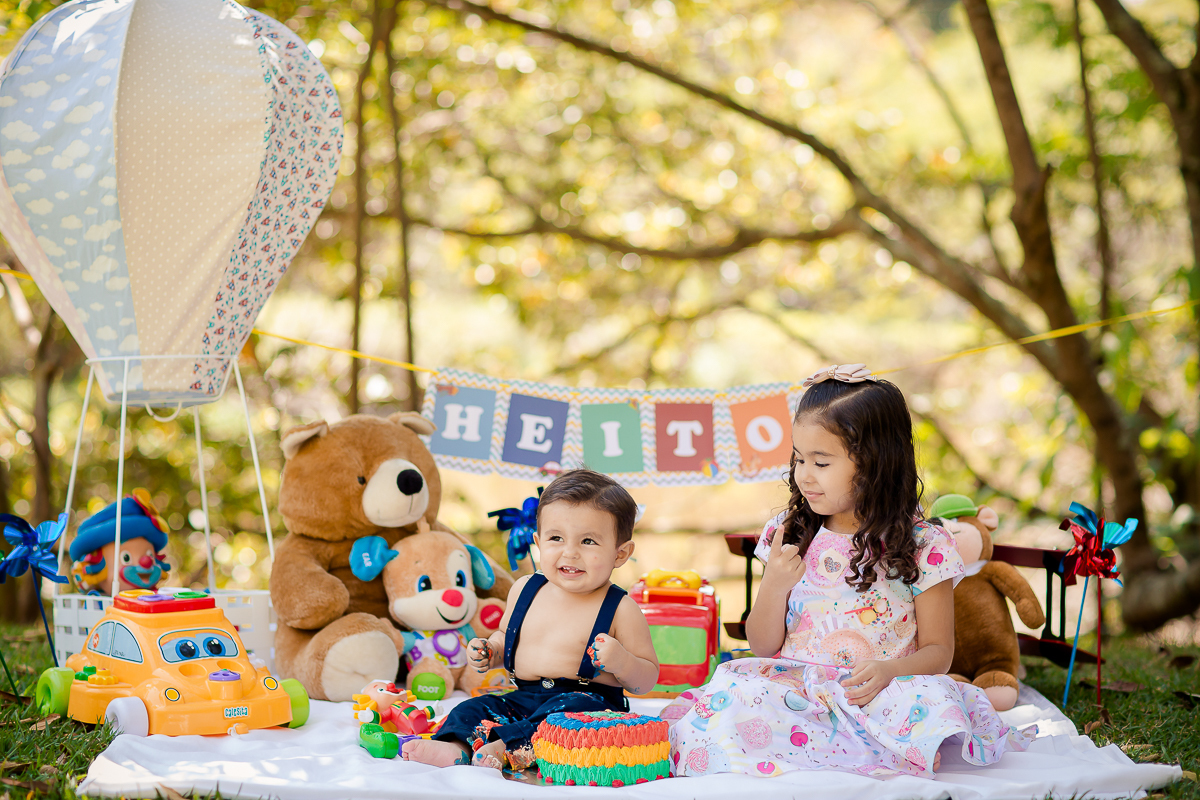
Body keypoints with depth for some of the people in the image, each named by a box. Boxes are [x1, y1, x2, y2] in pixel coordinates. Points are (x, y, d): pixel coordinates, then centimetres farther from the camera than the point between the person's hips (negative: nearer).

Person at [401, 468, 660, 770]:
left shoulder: (620, 609, -5)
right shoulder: (526, 590, 10)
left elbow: (648, 678, -1)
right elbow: (506, 636, 29)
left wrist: (622, 663, -23)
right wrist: (489, 652, 6)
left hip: (591, 702, -6)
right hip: (523, 698, 6)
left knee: (571, 710, -36)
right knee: (473, 708, -12)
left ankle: (505, 750, -46)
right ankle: (456, 748, -38)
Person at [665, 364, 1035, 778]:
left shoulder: (923, 546, -1)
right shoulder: (787, 535, 9)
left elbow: (938, 650, 3)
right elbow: (762, 647, 11)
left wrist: (889, 670, -18)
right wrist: (774, 586, -8)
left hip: (875, 696, -3)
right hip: (790, 691, 3)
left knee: (932, 702, -36)